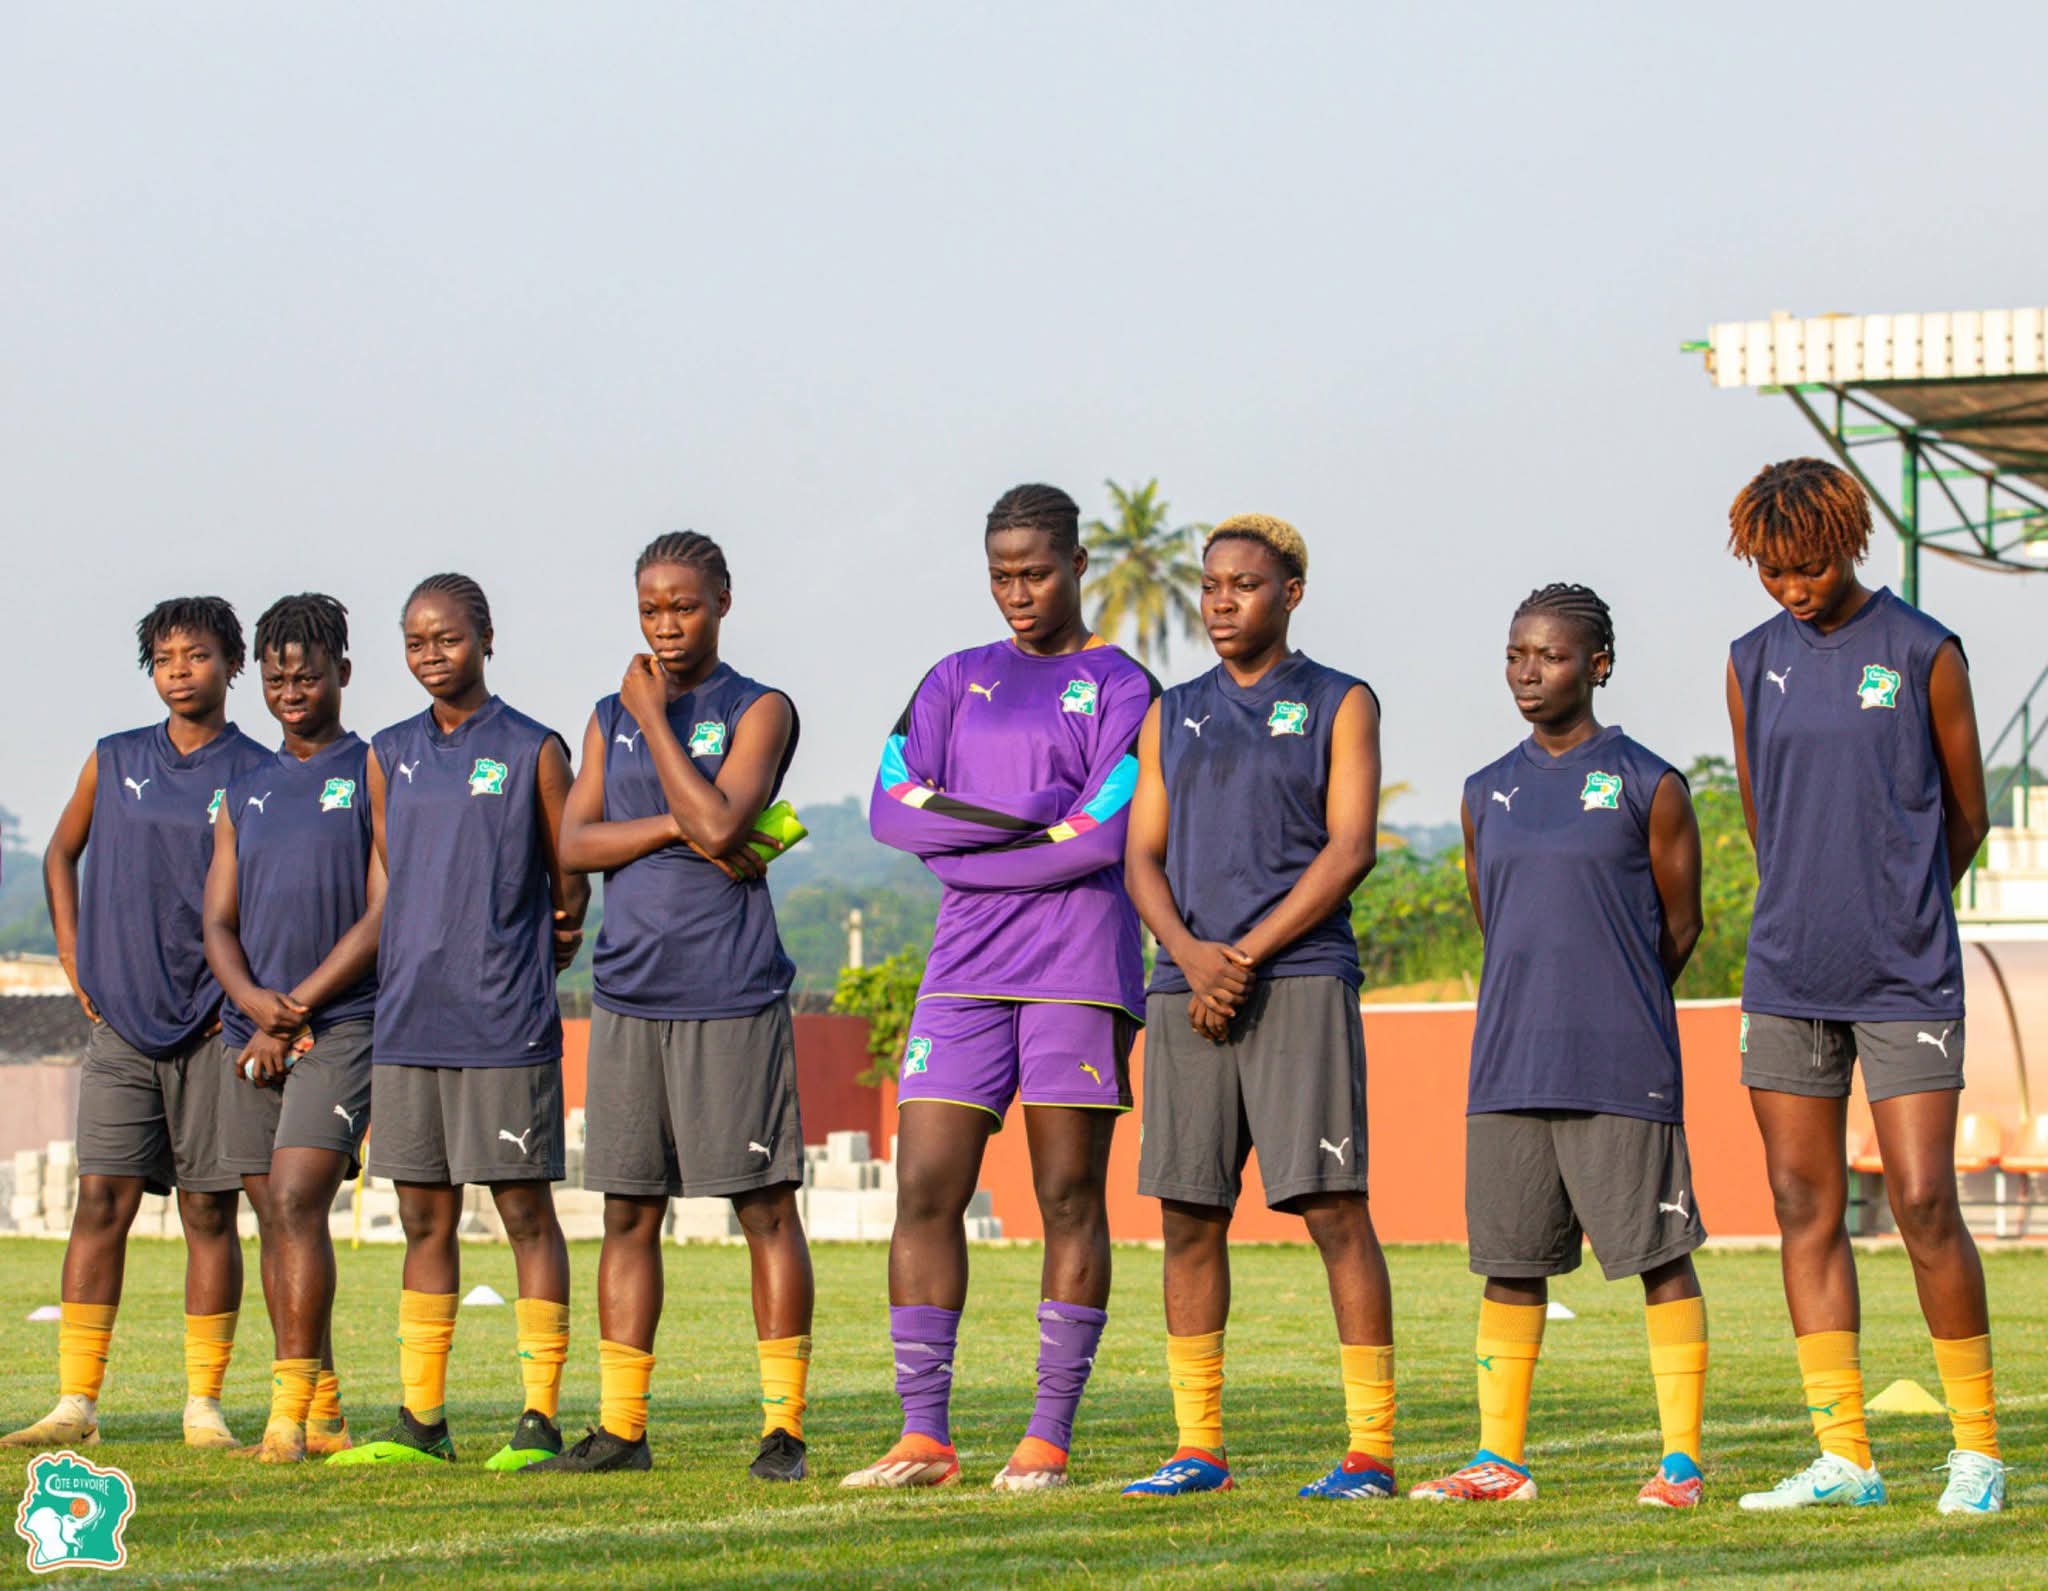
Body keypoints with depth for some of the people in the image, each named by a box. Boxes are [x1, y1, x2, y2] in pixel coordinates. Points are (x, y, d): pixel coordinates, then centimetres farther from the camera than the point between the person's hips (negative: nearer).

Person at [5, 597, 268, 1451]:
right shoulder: (114, 762, 8)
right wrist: (74, 959, 11)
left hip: (211, 1024, -2)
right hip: (121, 1020, 2)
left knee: (209, 1211, 1)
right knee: (101, 1202, -3)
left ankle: (205, 1406, 6)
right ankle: (76, 1402, -1)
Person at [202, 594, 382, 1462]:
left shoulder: (375, 777, 1)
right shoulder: (245, 793, 17)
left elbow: (385, 915, -6)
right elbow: (218, 923, 11)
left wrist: (296, 1006, -10)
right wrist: (255, 1006, -9)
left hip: (342, 1026, -6)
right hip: (250, 1032, 6)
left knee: (297, 1200, -17)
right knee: (275, 1218, 5)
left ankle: (291, 1408, -19)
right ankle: (320, 1413, 11)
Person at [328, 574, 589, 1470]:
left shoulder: (532, 751, -1)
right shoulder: (390, 756, 13)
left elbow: (571, 888, 4)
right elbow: (385, 885, 17)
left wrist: (523, 956, 4)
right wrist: (401, 978, 9)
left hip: (505, 1024, -5)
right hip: (408, 1020, 5)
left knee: (525, 1209, -2)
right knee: (423, 1216, 8)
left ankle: (540, 1414, 0)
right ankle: (421, 1418, 13)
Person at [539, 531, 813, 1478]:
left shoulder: (758, 711, -1)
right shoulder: (611, 718, 15)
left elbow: (719, 822, -16)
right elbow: (573, 842, 4)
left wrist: (655, 718, -8)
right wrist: (676, 828, -10)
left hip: (731, 997, -5)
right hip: (627, 996, 5)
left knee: (765, 1205, -3)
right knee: (629, 1213, 7)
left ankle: (784, 1425, 0)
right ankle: (620, 1427, 12)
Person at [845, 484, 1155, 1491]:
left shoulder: (1119, 688, 4)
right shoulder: (957, 681, 17)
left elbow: (1103, 838, -10)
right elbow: (893, 810, 3)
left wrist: (965, 849, -4)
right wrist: (1026, 818, -8)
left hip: (1078, 967, -4)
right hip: (966, 966, 4)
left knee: (1069, 1199, -2)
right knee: (925, 1191, -3)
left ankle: (1050, 1437, 1)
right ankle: (923, 1436, 1)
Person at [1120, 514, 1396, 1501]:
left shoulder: (1338, 705, 6)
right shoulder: (1173, 716, 19)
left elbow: (1349, 849, -3)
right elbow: (1142, 858, 13)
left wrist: (1246, 955, -10)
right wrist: (1189, 955, -7)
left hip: (1300, 980, -4)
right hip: (1187, 991, 4)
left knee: (1334, 1209, -9)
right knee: (1188, 1215, 2)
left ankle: (1372, 1448, -8)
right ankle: (1197, 1448, 8)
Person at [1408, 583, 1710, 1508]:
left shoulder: (1649, 786, -2)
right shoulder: (1487, 793, 12)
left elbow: (1680, 925, 5)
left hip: (1622, 1069, -5)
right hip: (1509, 1067, 5)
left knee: (1660, 1257, -3)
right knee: (1510, 1262, 7)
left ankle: (1682, 1459, 2)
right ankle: (1498, 1458, 13)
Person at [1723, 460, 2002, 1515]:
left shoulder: (1924, 653, -2)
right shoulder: (1754, 663, 9)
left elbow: (1965, 816, 7)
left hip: (1905, 981, -4)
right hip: (1788, 980, 4)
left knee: (1924, 1205, -8)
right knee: (1805, 1209, 2)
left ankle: (1978, 1445, 5)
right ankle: (1842, 1456, 6)